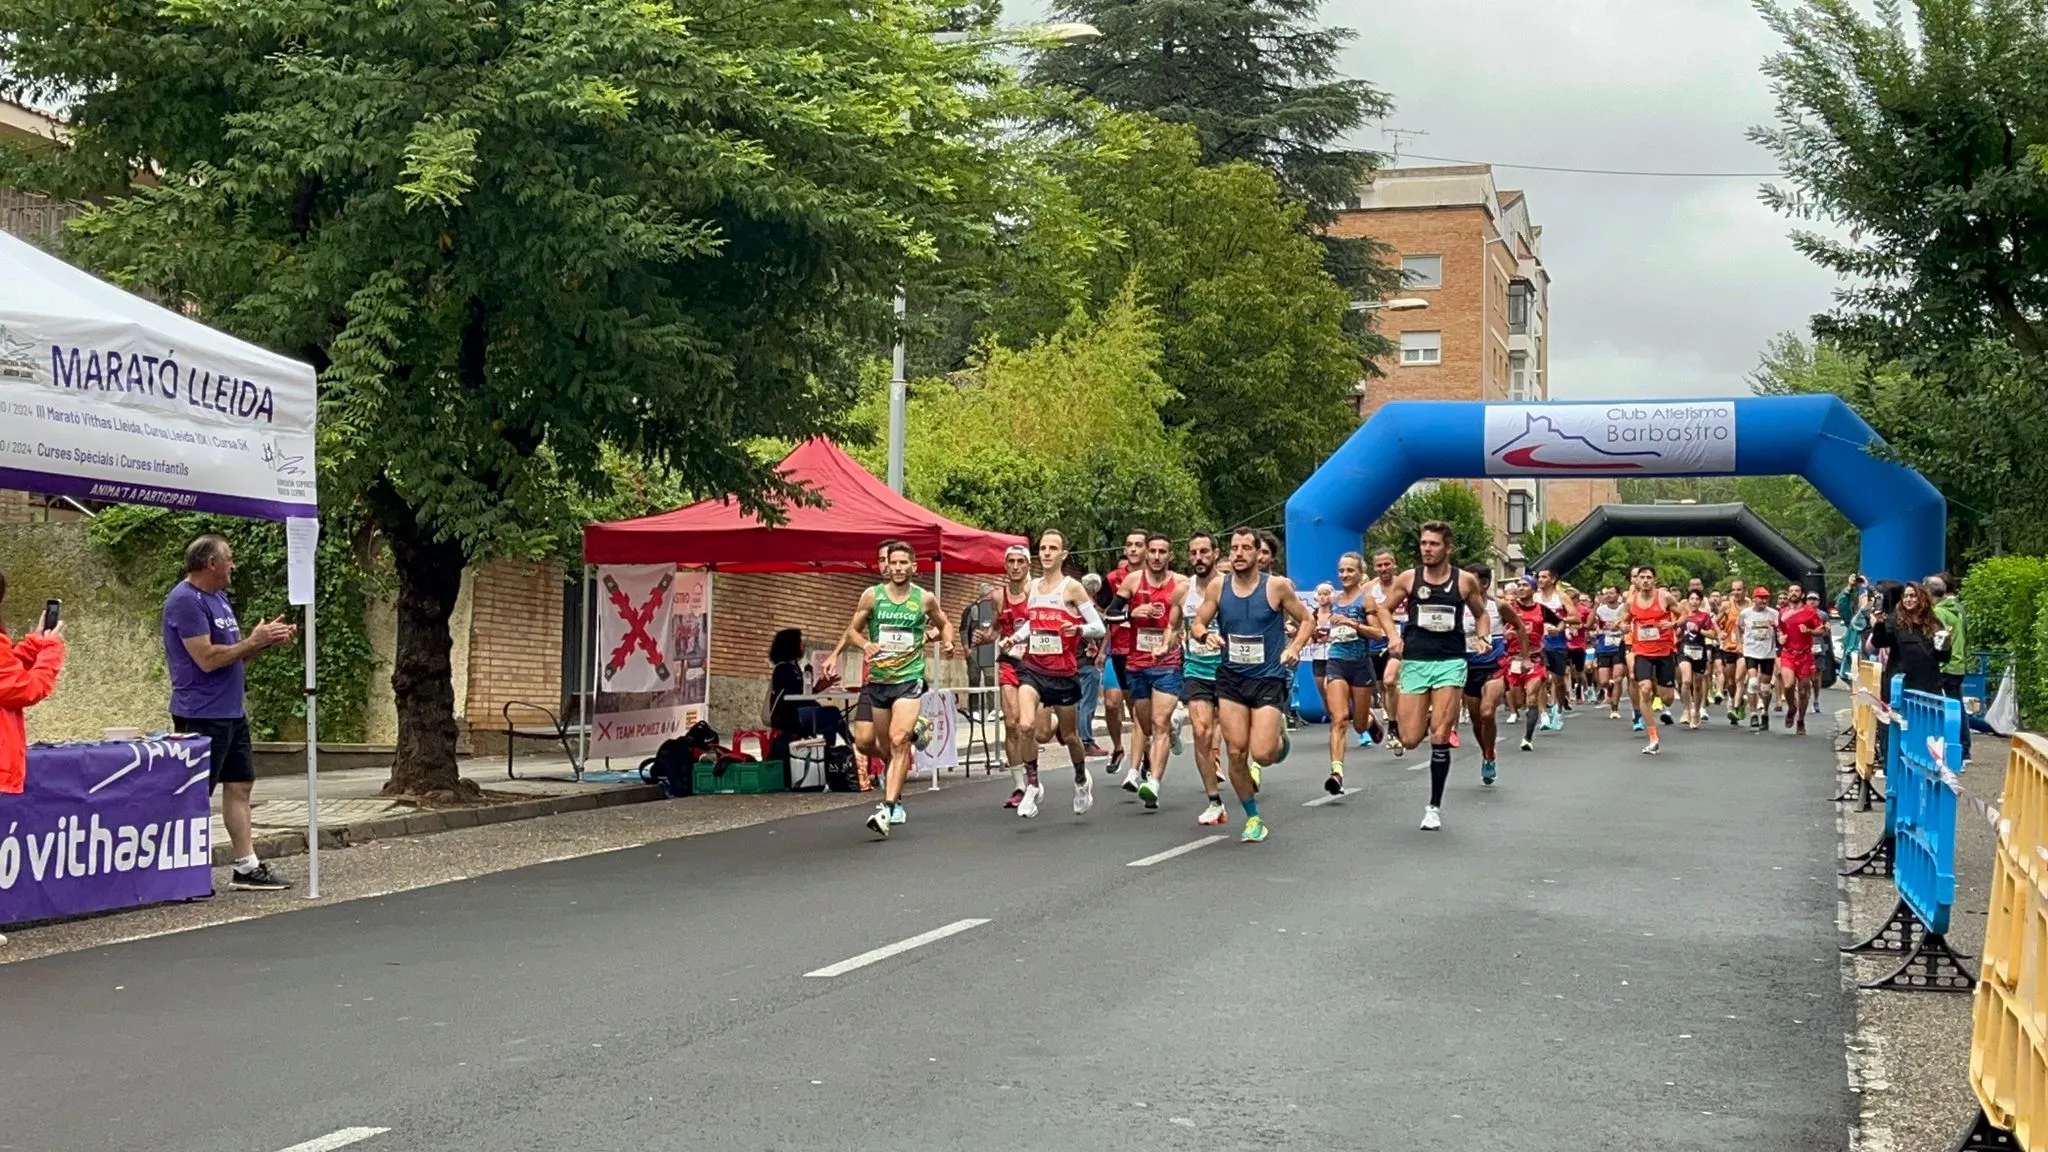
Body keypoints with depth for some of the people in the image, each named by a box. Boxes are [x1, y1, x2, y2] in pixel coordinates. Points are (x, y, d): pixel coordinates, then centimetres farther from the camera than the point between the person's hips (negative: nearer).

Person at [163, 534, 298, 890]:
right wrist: (254, 641, -14)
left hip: (231, 712, 10)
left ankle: (246, 866, 16)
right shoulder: (186, 601, -16)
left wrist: (268, 638, 3)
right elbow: (207, 658, -22)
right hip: (202, 715, -10)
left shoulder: (218, 598, 15)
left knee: (240, 785, 11)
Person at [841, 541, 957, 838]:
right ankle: (896, 799, 41)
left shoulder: (925, 599, 0)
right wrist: (865, 644, -13)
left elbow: (944, 623, 19)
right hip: (878, 678, 3)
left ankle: (887, 809, -26)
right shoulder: (872, 596, 0)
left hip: (909, 679, -3)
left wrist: (947, 641, -2)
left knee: (899, 741, -20)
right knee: (883, 745, 13)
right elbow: (852, 630, 8)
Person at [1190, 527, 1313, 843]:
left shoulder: (1277, 586, -7)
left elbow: (1306, 621, 2)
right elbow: (1198, 624, 10)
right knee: (1236, 753, -2)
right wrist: (1205, 636, -13)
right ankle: (1253, 817, 17)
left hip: (1270, 678, -3)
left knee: (1262, 754, -13)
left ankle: (1279, 735, 24)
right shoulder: (1218, 588, 1)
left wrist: (1294, 648, -14)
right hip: (1231, 679, 3)